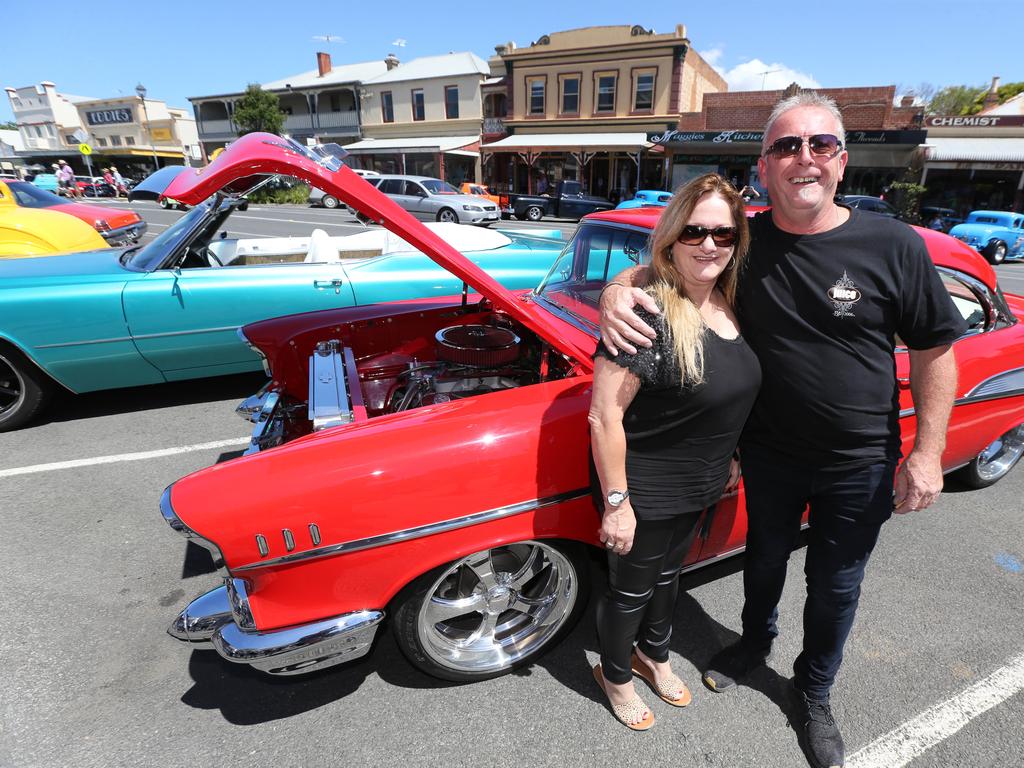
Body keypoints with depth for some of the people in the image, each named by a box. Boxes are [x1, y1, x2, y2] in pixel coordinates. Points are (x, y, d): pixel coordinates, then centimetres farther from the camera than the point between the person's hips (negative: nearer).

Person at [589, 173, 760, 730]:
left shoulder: (725, 305, -1)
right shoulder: (648, 312, -28)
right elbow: (604, 418, -27)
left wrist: (727, 456, 17)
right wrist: (616, 504, -23)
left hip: (698, 485, 8)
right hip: (644, 492, -7)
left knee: (668, 573, 28)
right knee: (632, 589, 16)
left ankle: (653, 654, 56)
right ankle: (615, 675, 46)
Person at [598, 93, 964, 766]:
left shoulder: (895, 246, -14)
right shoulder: (742, 241, -10)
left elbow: (934, 353, -7)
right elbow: (654, 267, -3)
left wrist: (928, 454, -10)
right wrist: (617, 290, -26)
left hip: (861, 467, -1)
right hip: (770, 454, 1)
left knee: (835, 587, 18)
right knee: (765, 559, 24)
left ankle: (815, 691, 47)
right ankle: (756, 643, 55)